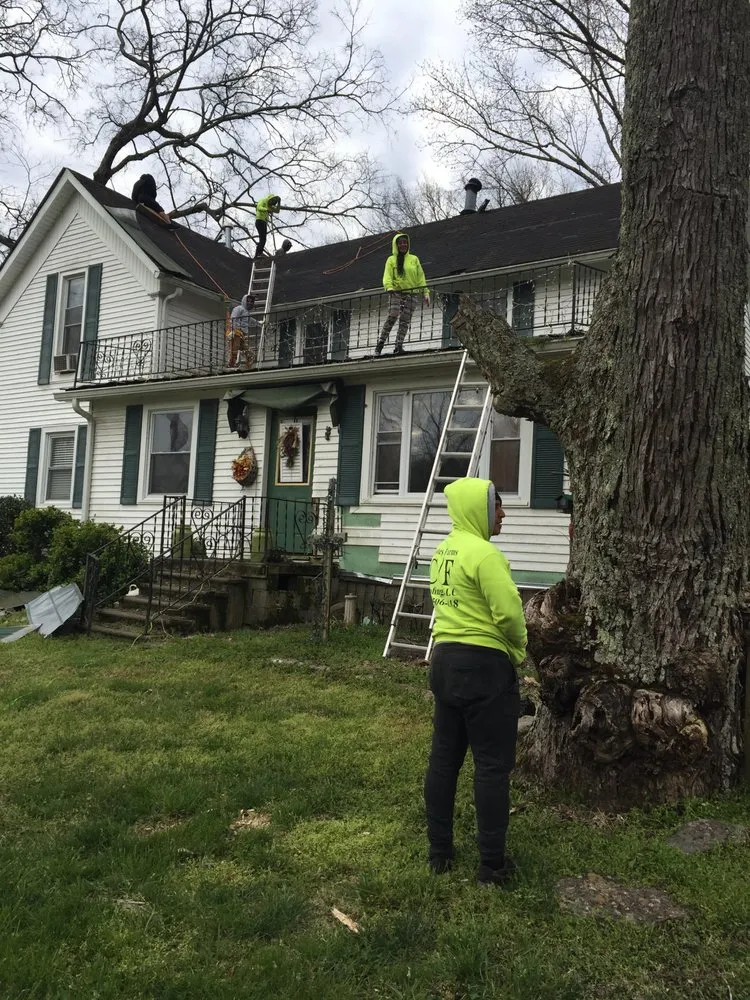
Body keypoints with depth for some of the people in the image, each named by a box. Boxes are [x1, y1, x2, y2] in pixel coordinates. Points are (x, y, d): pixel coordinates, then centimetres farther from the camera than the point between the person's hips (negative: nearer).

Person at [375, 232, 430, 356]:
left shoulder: (414, 259, 16)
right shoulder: (391, 260, 9)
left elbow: (420, 277, 15)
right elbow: (387, 276, -2)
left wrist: (426, 292, 6)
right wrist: (389, 287, -23)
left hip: (412, 294, 3)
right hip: (396, 292, -3)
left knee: (405, 320, -5)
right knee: (392, 317, -18)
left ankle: (398, 346, -6)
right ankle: (380, 343, -15)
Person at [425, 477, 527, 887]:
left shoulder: (442, 552, 11)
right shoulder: (484, 554, -17)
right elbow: (508, 613, -21)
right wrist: (518, 649, -1)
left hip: (444, 658, 9)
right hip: (483, 664, -9)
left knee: (443, 758, 14)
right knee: (492, 765, 2)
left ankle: (439, 852, 25)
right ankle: (492, 864, 11)